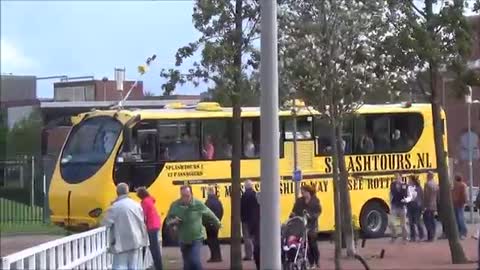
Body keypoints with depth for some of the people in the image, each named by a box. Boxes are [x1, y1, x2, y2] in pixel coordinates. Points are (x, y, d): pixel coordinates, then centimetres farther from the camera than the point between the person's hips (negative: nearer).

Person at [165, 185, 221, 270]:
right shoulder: (175, 205, -11)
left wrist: (217, 223, 19)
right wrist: (173, 221, -23)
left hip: (196, 239, -3)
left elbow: (209, 214, 3)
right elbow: (168, 221, 1)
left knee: (195, 261, -19)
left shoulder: (198, 204, -15)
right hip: (183, 240, 3)